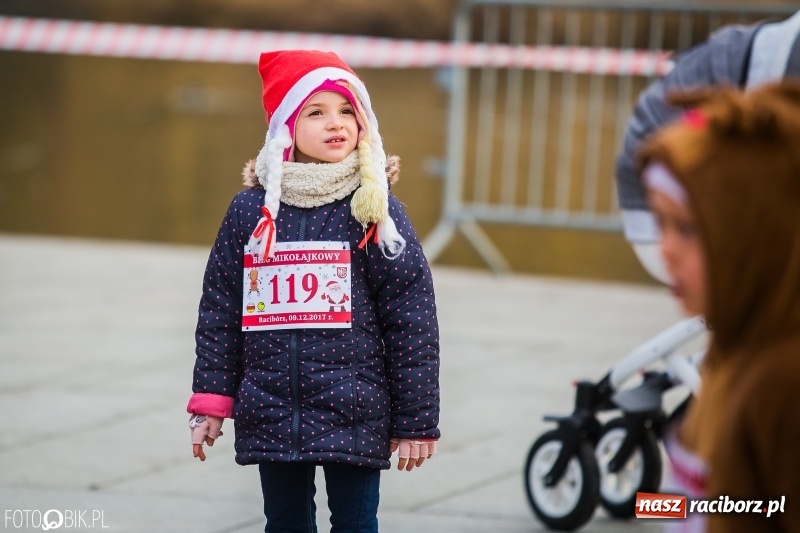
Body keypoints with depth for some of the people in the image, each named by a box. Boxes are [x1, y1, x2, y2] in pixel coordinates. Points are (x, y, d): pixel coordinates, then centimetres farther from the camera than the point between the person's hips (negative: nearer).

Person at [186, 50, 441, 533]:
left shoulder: (376, 212, -4)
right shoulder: (250, 210, 2)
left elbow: (413, 321, -4)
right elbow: (219, 310, 7)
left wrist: (417, 421, -5)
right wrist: (212, 401, 3)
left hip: (355, 416, -2)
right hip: (270, 416, 3)